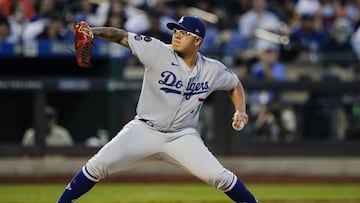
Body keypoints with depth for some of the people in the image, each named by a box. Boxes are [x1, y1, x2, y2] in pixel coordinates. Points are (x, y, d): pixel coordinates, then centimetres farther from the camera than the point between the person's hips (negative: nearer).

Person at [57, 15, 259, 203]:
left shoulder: (213, 70, -2)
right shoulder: (158, 51, -11)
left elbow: (235, 84, 17)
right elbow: (122, 36, -12)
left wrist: (240, 111, 0)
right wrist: (91, 31, -27)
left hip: (183, 137, 1)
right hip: (144, 131, -1)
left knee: (218, 176, -14)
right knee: (99, 165, -17)